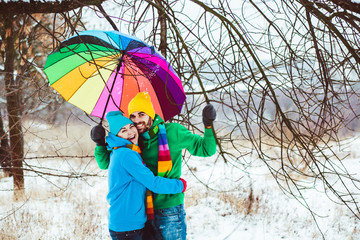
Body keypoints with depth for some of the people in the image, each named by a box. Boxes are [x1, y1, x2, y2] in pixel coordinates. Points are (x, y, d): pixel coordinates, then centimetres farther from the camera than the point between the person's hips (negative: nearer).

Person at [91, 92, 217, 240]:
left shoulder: (172, 132, -4)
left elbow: (206, 149, -1)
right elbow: (105, 163, 15)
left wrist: (209, 126, -17)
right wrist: (100, 144, -3)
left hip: (168, 210, -4)